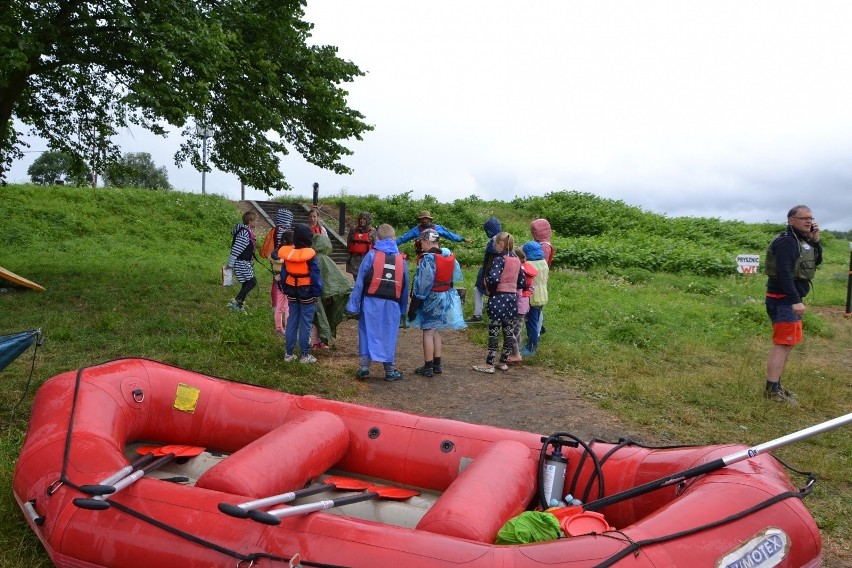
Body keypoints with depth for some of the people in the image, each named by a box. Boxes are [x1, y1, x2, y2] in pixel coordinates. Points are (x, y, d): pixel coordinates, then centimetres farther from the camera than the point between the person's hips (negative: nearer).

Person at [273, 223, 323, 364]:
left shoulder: (287, 253, -1)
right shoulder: (310, 254, -16)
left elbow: (283, 273, 7)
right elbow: (316, 275, -15)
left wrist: (285, 290, 16)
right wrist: (317, 293, -7)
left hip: (292, 292, 5)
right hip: (307, 293, -5)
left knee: (291, 322, 13)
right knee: (305, 324, 2)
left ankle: (289, 353, 18)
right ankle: (305, 355, 7)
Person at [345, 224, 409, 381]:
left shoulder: (372, 255, -3)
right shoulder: (401, 258, 8)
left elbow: (360, 281, -6)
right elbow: (405, 286, 10)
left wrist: (353, 305, -3)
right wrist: (402, 308, 18)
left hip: (372, 302, -2)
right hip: (392, 304, 2)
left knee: (367, 333, 9)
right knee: (389, 336, 11)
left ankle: (364, 368, 10)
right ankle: (390, 371, 17)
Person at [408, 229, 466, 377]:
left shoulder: (428, 259, -19)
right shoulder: (450, 257, 4)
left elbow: (422, 285, -19)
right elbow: (457, 277, 12)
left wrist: (414, 306, -14)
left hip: (431, 299, -7)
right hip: (446, 298, 8)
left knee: (428, 332, 1)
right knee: (436, 331, 17)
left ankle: (428, 367, 6)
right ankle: (437, 364, 23)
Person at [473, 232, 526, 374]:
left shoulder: (499, 259, -13)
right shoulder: (517, 260, 9)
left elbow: (493, 279, -27)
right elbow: (522, 283, 11)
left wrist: (487, 283, -7)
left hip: (499, 298, -7)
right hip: (512, 298, 7)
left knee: (494, 332, -2)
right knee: (509, 331, 12)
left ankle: (489, 364, 2)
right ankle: (503, 362, 22)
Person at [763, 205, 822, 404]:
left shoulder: (802, 240, 14)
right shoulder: (786, 241, -16)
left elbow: (817, 261, 16)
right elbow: (784, 273, -25)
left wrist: (815, 241, 1)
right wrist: (795, 300, -28)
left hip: (791, 299, 10)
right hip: (783, 300, -10)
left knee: (787, 342, 15)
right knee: (782, 343, -10)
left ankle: (775, 385, 23)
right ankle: (772, 390, -8)